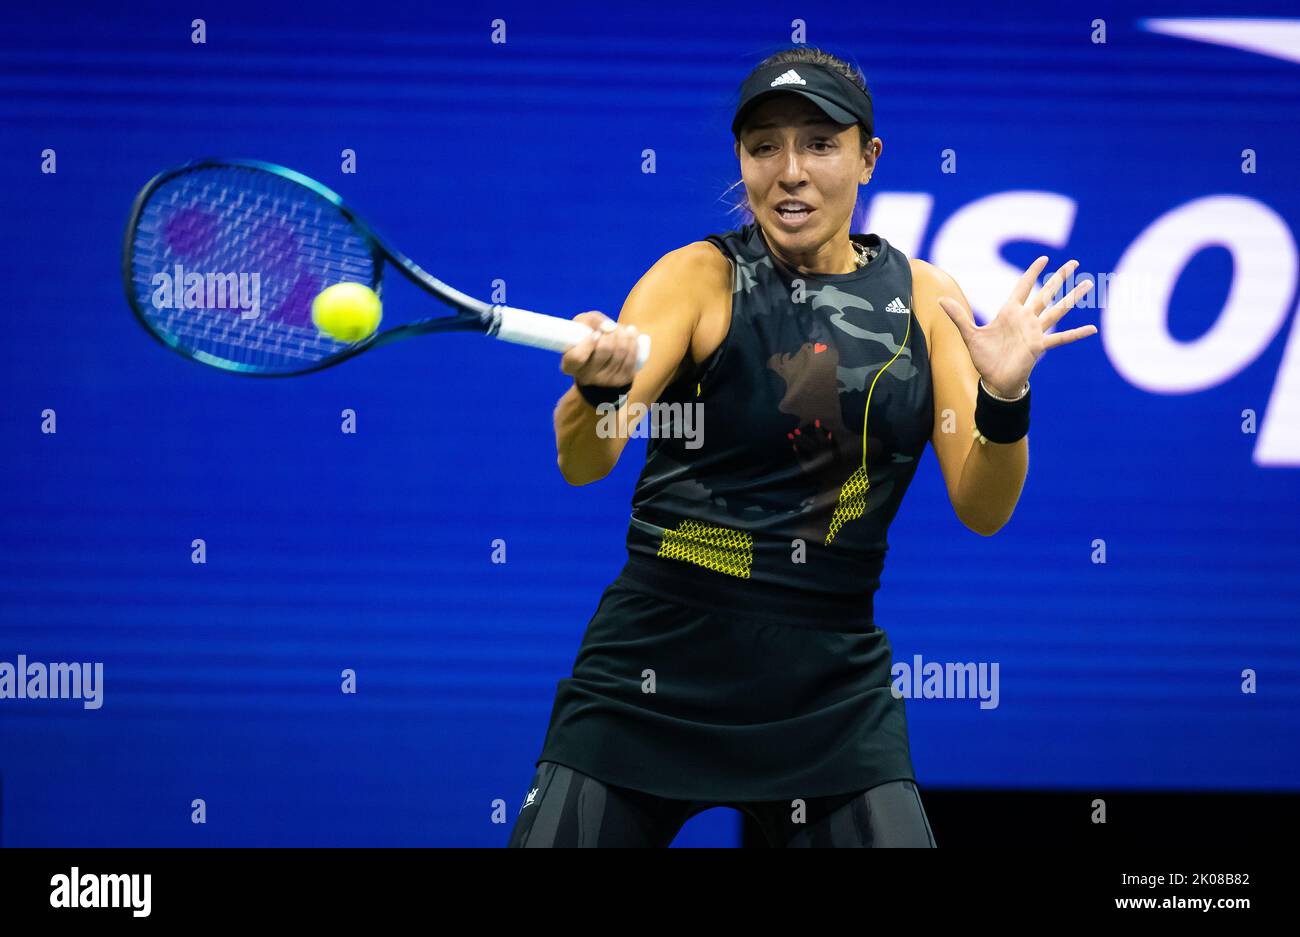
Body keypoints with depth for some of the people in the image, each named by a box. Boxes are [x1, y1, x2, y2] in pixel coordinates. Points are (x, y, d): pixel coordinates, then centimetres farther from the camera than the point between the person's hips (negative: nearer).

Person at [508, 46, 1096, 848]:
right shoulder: (701, 277, -6)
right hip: (655, 680, -2)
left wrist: (1003, 400, -18)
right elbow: (582, 463, -17)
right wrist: (600, 387, -40)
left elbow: (980, 509, 1)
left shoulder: (923, 298, 3)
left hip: (834, 686, 2)